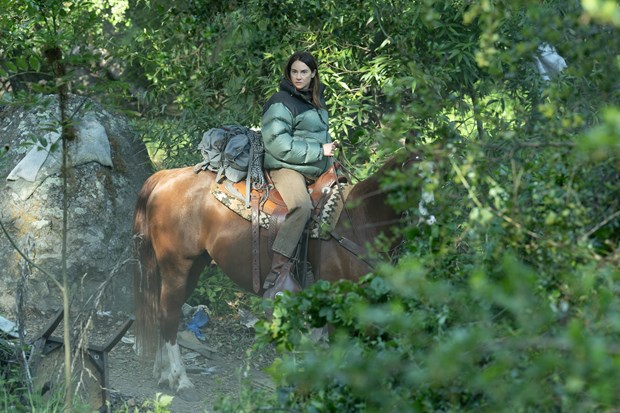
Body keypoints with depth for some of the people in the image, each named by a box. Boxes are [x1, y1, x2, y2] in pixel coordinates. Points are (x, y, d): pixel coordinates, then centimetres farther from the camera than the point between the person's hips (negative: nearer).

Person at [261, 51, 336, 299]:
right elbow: (278, 143, -17)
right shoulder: (281, 102, -8)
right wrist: (318, 151, -16)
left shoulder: (316, 99, 17)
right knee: (301, 205, -35)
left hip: (318, 168, 9)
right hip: (287, 167, -9)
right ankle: (280, 272, -38)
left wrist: (330, 153, 14)